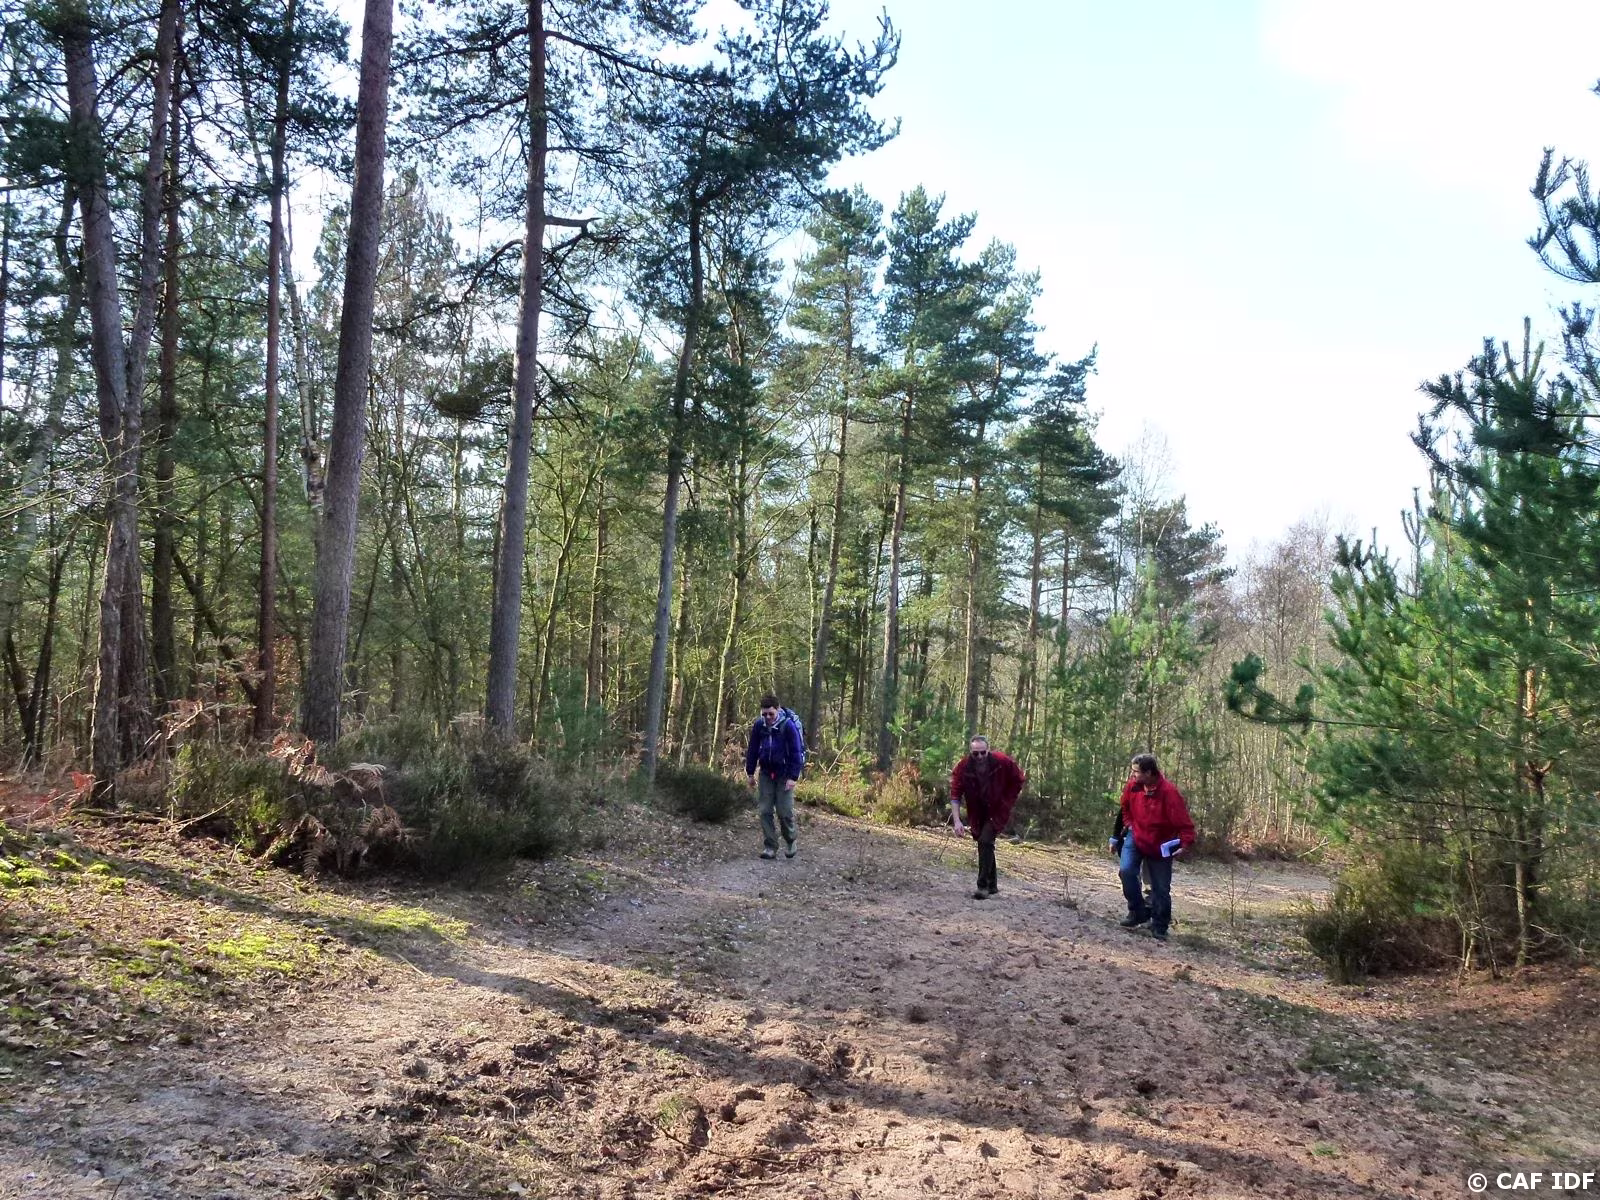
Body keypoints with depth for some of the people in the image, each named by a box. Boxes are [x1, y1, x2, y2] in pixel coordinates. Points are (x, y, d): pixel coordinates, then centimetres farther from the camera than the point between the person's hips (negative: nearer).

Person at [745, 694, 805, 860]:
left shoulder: (789, 726, -18)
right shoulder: (759, 725, -6)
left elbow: (796, 752, -15)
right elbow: (752, 749, 5)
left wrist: (793, 777, -18)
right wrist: (750, 773, 7)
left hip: (784, 774, -4)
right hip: (766, 773, 4)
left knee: (785, 812, -4)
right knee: (765, 811, 0)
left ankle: (790, 841, 22)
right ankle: (770, 847, 7)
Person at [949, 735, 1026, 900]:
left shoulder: (1003, 762, -23)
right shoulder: (963, 768, -20)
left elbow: (1019, 781, -4)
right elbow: (955, 795, -19)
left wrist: (1008, 802, -5)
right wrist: (957, 821, -28)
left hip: (998, 811, -4)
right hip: (977, 813, 4)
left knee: (986, 841, -21)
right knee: (984, 845, 14)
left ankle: (983, 886, -18)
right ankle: (993, 885, 32)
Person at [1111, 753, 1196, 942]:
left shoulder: (1169, 793, -28)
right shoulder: (1132, 786, -13)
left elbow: (1184, 822, -27)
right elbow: (1125, 809, 8)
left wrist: (1185, 845, -34)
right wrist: (1129, 825, 6)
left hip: (1161, 847, -3)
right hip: (1135, 839, 3)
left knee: (1161, 889, 2)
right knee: (1126, 870, -18)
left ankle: (1159, 928, 19)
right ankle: (1138, 912, 0)